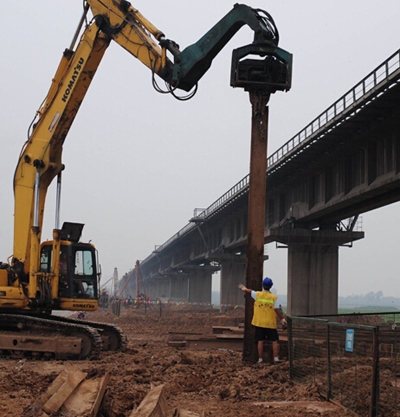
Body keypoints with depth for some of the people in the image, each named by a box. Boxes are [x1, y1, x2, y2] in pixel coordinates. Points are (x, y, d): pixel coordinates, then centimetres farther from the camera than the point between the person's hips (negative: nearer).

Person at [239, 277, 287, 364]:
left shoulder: (257, 294, -3)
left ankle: (260, 359, 6)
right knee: (275, 341, 6)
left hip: (259, 322, 2)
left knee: (260, 341, 6)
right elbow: (277, 310, -7)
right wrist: (282, 319, 5)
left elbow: (249, 291, 15)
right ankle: (276, 358, 2)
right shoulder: (274, 297, -6)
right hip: (270, 323, -1)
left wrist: (243, 288, 36)